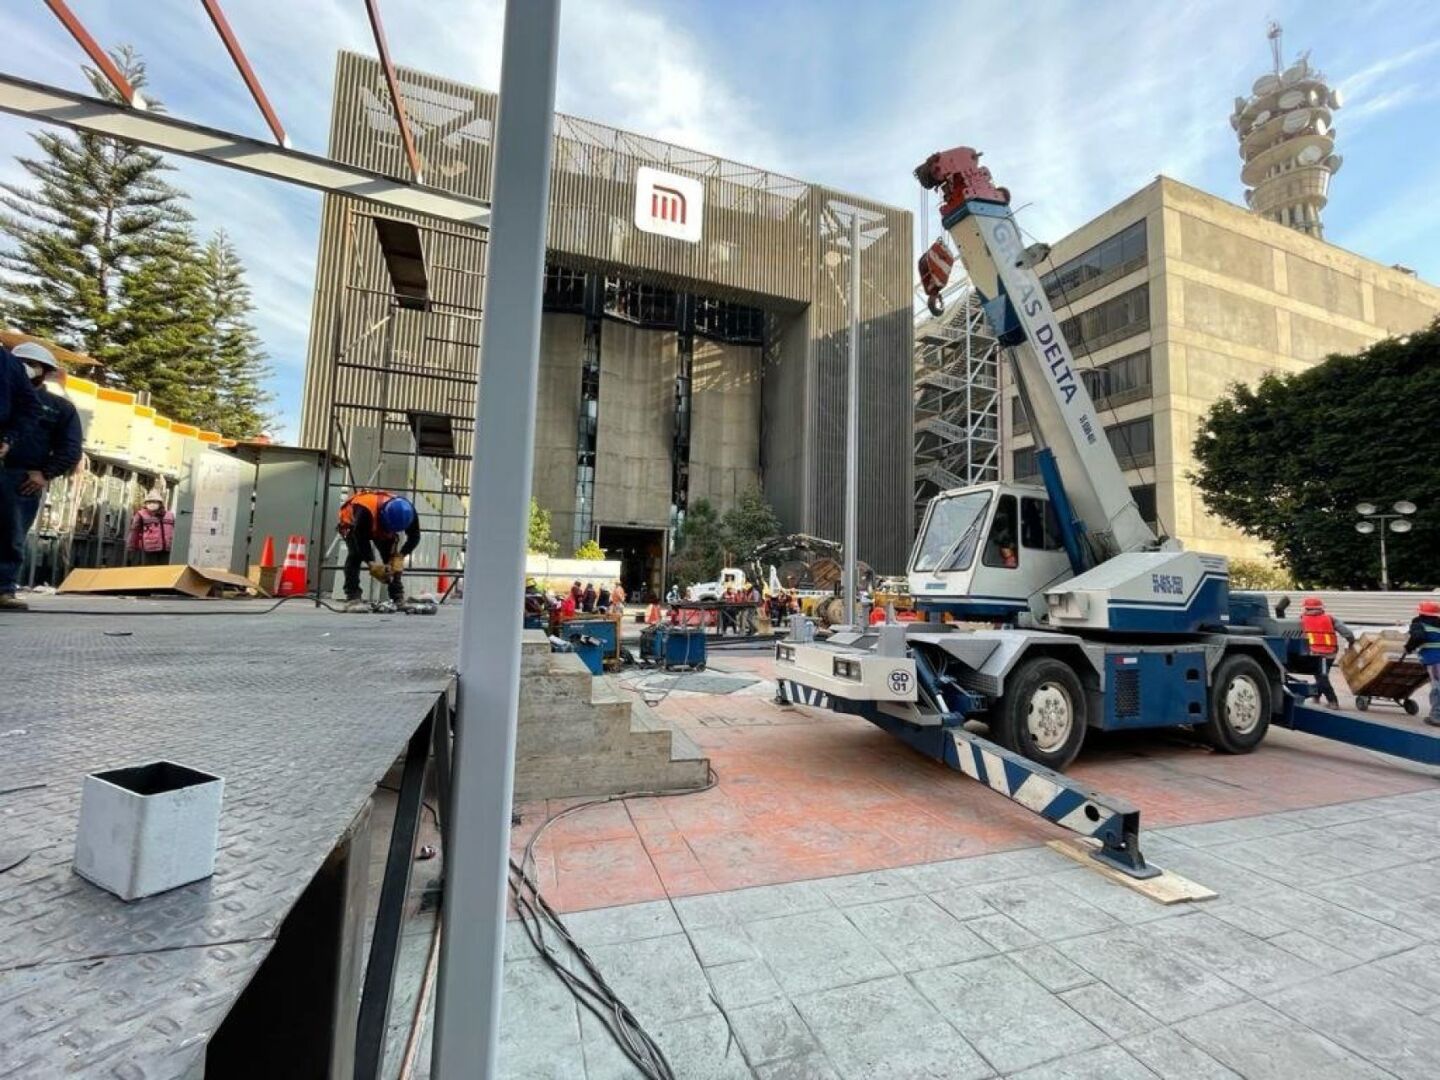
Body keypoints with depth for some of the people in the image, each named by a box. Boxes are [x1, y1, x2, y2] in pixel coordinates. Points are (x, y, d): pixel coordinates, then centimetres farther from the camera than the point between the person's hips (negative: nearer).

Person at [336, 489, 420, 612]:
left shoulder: (408, 511, -34)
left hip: (379, 529, 4)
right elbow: (360, 539, -39)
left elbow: (414, 537, -21)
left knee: (393, 559, -7)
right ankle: (352, 598, -26)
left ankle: (398, 598, -1)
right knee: (356, 554, -26)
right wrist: (372, 564, -45)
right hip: (352, 521, -4)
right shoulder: (365, 511, -47)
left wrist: (400, 556, -32)